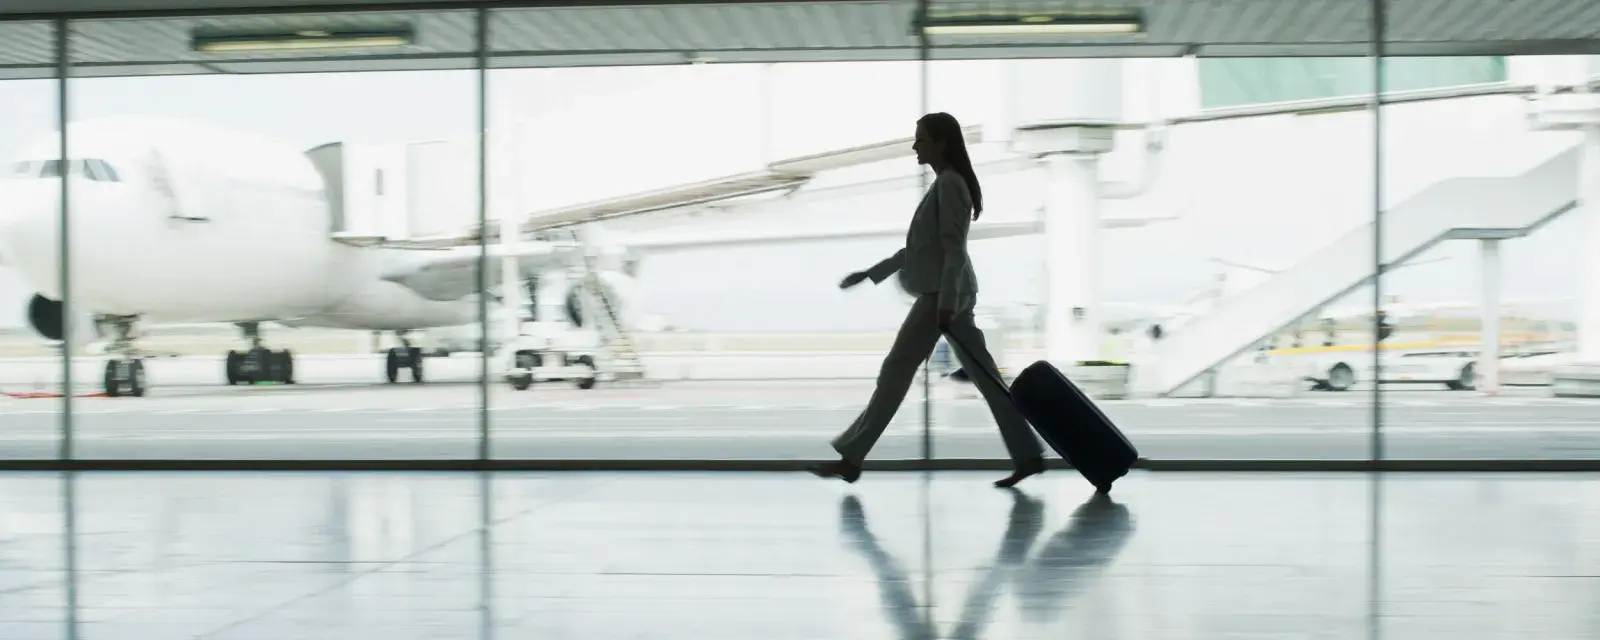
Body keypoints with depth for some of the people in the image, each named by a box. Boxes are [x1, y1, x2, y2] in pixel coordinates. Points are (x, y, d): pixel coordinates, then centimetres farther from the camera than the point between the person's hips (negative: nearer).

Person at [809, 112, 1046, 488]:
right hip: (947, 294, 10)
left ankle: (850, 459, 0)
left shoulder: (949, 184, -11)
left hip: (943, 294, -10)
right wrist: (870, 274, 24)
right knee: (983, 374, 7)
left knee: (896, 370, -6)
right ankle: (1027, 455, 7)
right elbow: (920, 247, 24)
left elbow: (954, 249, -18)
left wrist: (946, 303, -23)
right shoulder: (944, 185, 19)